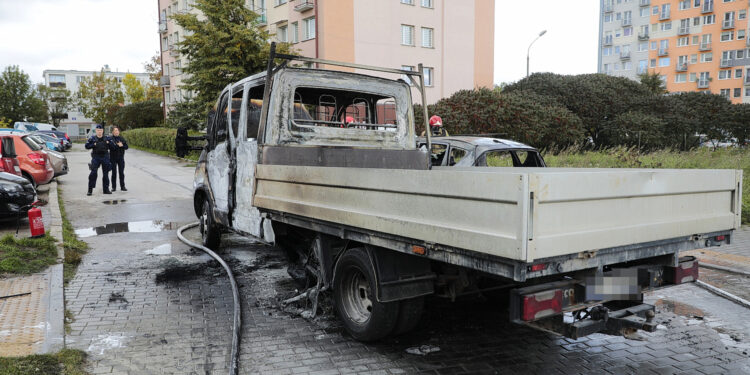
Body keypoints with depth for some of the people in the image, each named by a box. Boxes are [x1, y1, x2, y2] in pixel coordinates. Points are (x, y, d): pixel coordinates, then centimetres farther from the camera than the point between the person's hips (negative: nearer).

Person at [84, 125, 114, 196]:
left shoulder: (107, 138, 10)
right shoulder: (92, 138, 5)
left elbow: (112, 147, 8)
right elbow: (87, 146, 1)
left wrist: (108, 143, -8)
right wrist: (94, 145, -12)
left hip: (105, 157, 2)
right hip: (95, 157, -2)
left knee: (105, 173, 6)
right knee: (93, 172, -11)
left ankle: (106, 189, 13)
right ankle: (90, 189, -6)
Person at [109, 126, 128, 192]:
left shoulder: (122, 139, 9)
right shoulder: (110, 139, -2)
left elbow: (126, 147, 2)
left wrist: (121, 145, -14)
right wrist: (119, 145, -16)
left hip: (121, 158, 3)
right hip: (113, 158, -2)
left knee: (121, 173, 4)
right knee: (114, 173, 2)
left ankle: (122, 186, 10)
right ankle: (114, 187, 9)